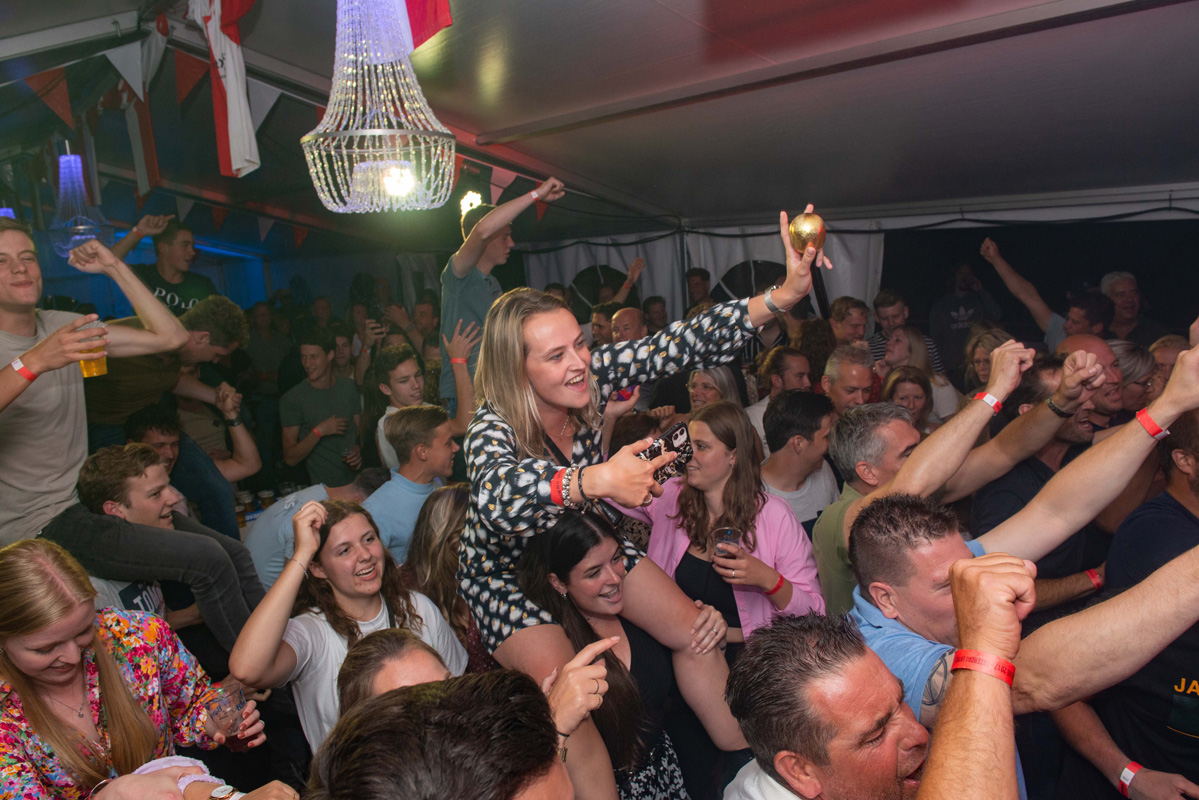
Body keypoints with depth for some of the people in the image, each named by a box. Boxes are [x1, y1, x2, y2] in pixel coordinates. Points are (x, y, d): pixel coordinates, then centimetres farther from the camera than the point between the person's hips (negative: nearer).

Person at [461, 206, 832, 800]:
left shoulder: (592, 374, -22)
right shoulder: (491, 431, -35)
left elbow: (680, 347, -27)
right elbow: (499, 494, -57)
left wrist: (783, 296, -37)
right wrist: (598, 478, -73)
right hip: (509, 568, -4)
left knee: (693, 631, 2)